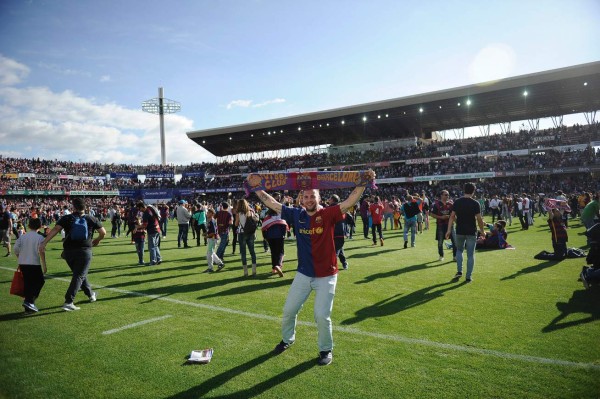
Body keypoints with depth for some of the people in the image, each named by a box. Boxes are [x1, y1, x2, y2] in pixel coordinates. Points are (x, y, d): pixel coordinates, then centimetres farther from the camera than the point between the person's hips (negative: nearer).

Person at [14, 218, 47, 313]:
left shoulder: (22, 237, 6)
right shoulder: (40, 237, -9)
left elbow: (16, 250, 3)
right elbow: (41, 252, -14)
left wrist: (21, 258, 20)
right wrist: (44, 266, -10)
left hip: (22, 264, 5)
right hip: (34, 264, -5)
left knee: (27, 284, 12)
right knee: (39, 281, 9)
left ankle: (28, 307, 16)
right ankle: (29, 301, -7)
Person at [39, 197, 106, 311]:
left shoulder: (66, 218, 1)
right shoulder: (91, 219, 3)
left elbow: (55, 230, -13)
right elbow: (103, 232, 6)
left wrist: (44, 243, -17)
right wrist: (97, 240, 26)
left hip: (69, 251, 2)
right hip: (85, 251, -2)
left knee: (79, 274, 21)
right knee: (79, 276, 0)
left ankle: (91, 294, 35)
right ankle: (68, 302, -9)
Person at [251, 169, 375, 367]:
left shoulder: (328, 214, -12)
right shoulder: (297, 215, -2)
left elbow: (350, 202, -25)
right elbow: (272, 203, 3)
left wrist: (364, 183, -36)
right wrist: (256, 187, 1)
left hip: (326, 276, -4)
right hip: (303, 274, 4)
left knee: (322, 316, -3)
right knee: (289, 310, 15)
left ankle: (326, 350, 25)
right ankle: (287, 339, 44)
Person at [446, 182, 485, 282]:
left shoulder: (457, 202, -1)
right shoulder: (475, 203, -9)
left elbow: (452, 216, -3)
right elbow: (479, 219, -10)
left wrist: (449, 230, 0)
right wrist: (482, 231, 4)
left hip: (460, 231, 2)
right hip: (471, 232, -2)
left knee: (459, 250, 23)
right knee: (470, 255, 7)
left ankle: (459, 271, 11)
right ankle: (469, 277, 10)